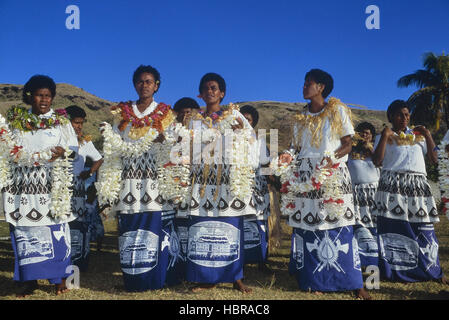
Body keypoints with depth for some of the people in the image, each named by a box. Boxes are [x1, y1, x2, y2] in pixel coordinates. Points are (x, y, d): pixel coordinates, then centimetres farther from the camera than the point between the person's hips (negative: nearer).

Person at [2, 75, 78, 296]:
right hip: (23, 185, 2)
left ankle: (60, 277, 6)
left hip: (52, 184, -2)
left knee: (55, 228, -4)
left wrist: (62, 151, -15)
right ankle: (30, 279, 12)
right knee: (25, 230, 2)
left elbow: (73, 148, 6)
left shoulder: (61, 120, 9)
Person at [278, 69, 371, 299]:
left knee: (338, 226, -6)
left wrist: (332, 158, -18)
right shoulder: (300, 117, 15)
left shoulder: (338, 111, 4)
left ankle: (354, 283, 3)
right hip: (305, 175, 4)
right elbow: (297, 147, 15)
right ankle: (314, 280, 12)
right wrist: (289, 157, -6)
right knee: (307, 227, 1)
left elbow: (347, 144, 0)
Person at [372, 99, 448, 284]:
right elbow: (377, 161, -5)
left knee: (424, 228, 1)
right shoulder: (385, 137, 11)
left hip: (418, 185, 3)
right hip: (393, 185, -3)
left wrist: (428, 135, 6)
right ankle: (397, 271, 4)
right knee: (394, 227, -5)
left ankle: (432, 271, 13)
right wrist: (385, 135, -6)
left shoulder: (418, 135, 21)